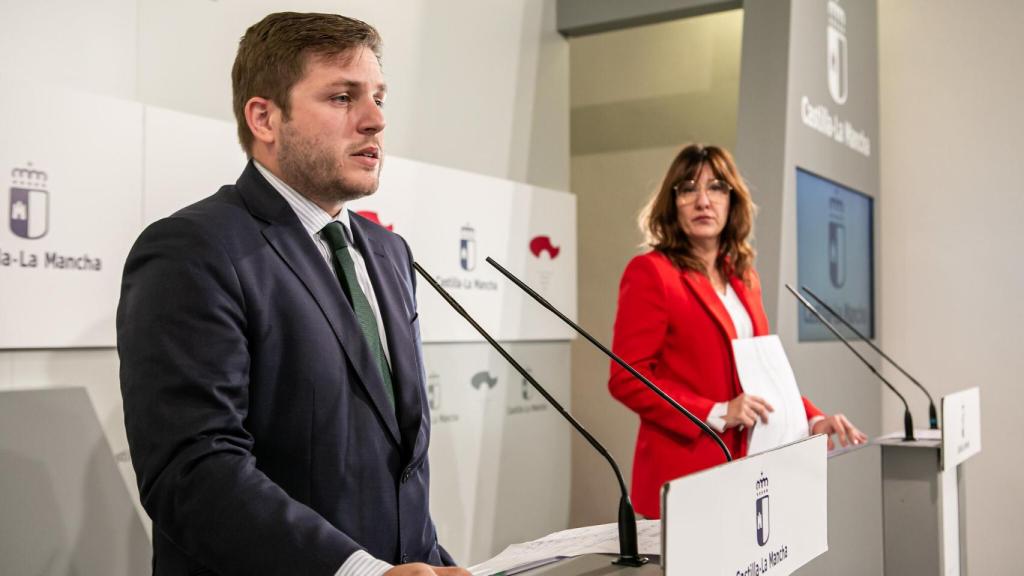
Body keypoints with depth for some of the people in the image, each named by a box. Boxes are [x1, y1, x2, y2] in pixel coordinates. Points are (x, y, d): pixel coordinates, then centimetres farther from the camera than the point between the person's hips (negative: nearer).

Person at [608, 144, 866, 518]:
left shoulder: (743, 277, 13)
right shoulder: (650, 272, -8)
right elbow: (627, 379, -13)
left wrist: (812, 419, 5)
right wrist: (716, 414, -19)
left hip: (746, 465, 7)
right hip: (684, 474, -6)